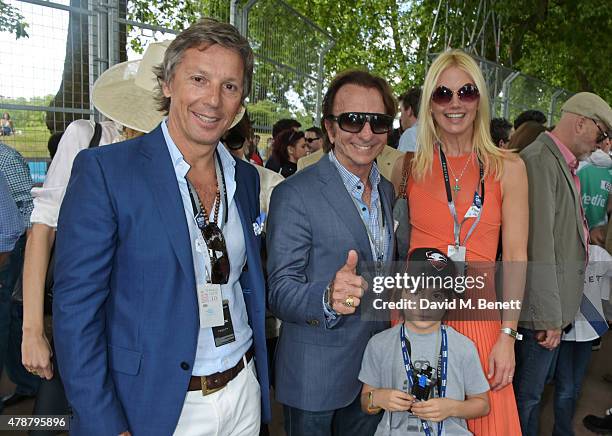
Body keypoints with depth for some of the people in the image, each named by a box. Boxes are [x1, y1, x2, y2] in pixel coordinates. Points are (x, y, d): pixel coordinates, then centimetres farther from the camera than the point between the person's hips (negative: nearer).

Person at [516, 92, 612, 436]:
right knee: (529, 394, 6)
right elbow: (539, 246, -23)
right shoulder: (540, 160, -18)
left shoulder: (566, 164, 11)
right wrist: (549, 317, -22)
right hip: (546, 308, -10)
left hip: (564, 304, 10)